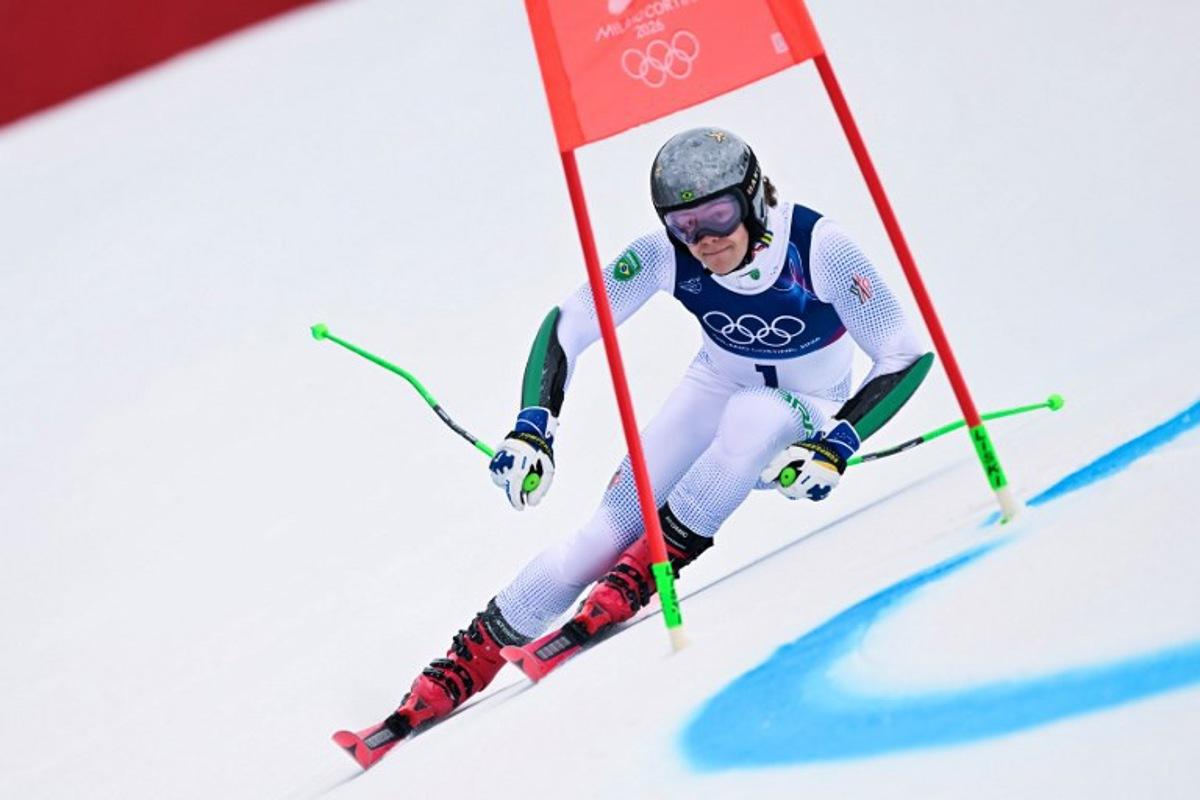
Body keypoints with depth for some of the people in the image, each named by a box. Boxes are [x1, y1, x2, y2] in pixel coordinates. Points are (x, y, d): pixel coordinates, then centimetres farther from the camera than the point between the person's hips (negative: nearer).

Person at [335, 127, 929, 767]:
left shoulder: (818, 246, -29)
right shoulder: (668, 254, -23)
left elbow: (905, 354, -23)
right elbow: (568, 321, -18)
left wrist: (834, 446, -34)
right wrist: (533, 424, -30)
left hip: (807, 408, -1)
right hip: (718, 385, 1)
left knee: (753, 417, -40)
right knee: (614, 523, -15)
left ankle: (622, 591, -26)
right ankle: (461, 669, -3)